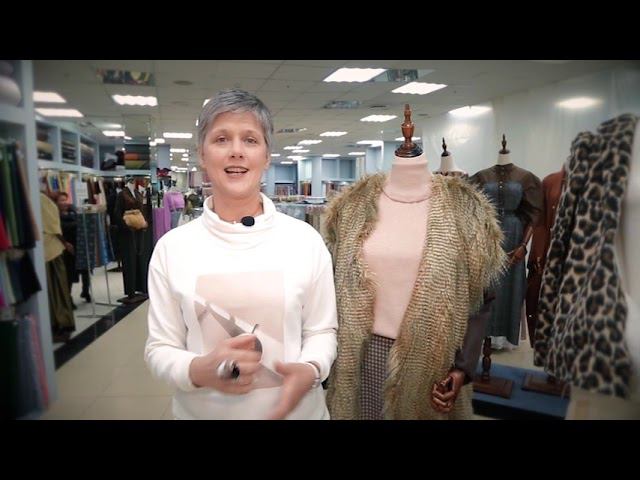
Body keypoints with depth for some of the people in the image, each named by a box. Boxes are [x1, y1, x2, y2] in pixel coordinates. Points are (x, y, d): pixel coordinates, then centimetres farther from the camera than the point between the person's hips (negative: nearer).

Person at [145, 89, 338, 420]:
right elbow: (159, 348, -2)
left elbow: (322, 330, -1)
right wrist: (198, 370, -21)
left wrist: (310, 370, -20)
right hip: (201, 411, 1)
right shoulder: (171, 247, -7)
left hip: (296, 409, 0)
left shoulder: (306, 239, -9)